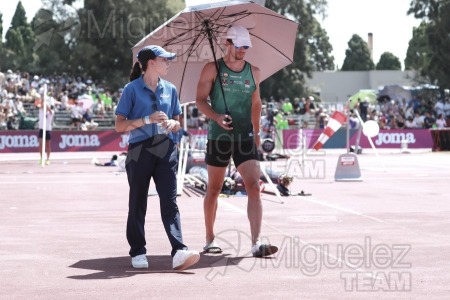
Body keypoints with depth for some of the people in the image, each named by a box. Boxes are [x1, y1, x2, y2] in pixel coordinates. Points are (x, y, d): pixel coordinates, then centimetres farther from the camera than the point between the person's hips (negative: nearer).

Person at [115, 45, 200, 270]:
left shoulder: (170, 89, 13)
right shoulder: (132, 89, -1)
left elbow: (177, 122, 21)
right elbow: (120, 126, -4)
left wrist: (172, 123, -3)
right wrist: (147, 120, -15)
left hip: (166, 150, 3)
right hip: (140, 150, -3)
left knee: (170, 202, -7)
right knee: (138, 203, 5)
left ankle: (179, 252, -17)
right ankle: (137, 253, 15)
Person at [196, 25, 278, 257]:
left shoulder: (253, 72, 10)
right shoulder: (212, 69, 0)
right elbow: (200, 100, -3)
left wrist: (256, 131, 17)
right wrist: (217, 117, -21)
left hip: (245, 137, 2)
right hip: (219, 136, -2)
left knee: (254, 188, -12)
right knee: (214, 189, 9)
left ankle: (256, 243, -17)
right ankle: (210, 239, 25)